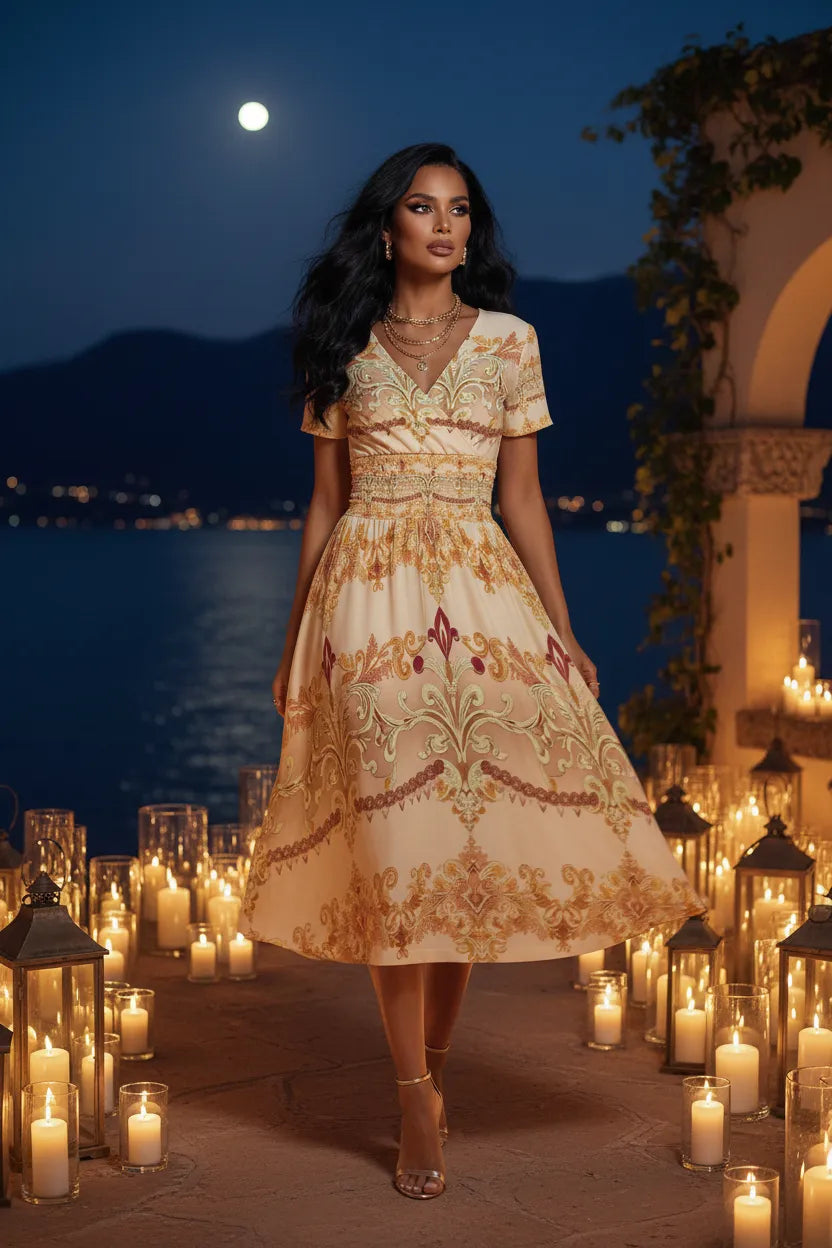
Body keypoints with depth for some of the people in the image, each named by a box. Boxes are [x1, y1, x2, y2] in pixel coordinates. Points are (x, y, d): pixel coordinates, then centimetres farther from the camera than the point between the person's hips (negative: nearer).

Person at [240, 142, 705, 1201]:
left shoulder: (508, 342, 9)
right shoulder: (347, 348, 9)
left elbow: (523, 497, 8)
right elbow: (325, 501, 11)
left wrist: (563, 634, 3)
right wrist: (294, 642, 9)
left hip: (483, 596, 1)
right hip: (369, 602, -1)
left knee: (476, 831, -4)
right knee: (392, 842, -6)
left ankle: (435, 1053, 14)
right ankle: (418, 1099, 0)